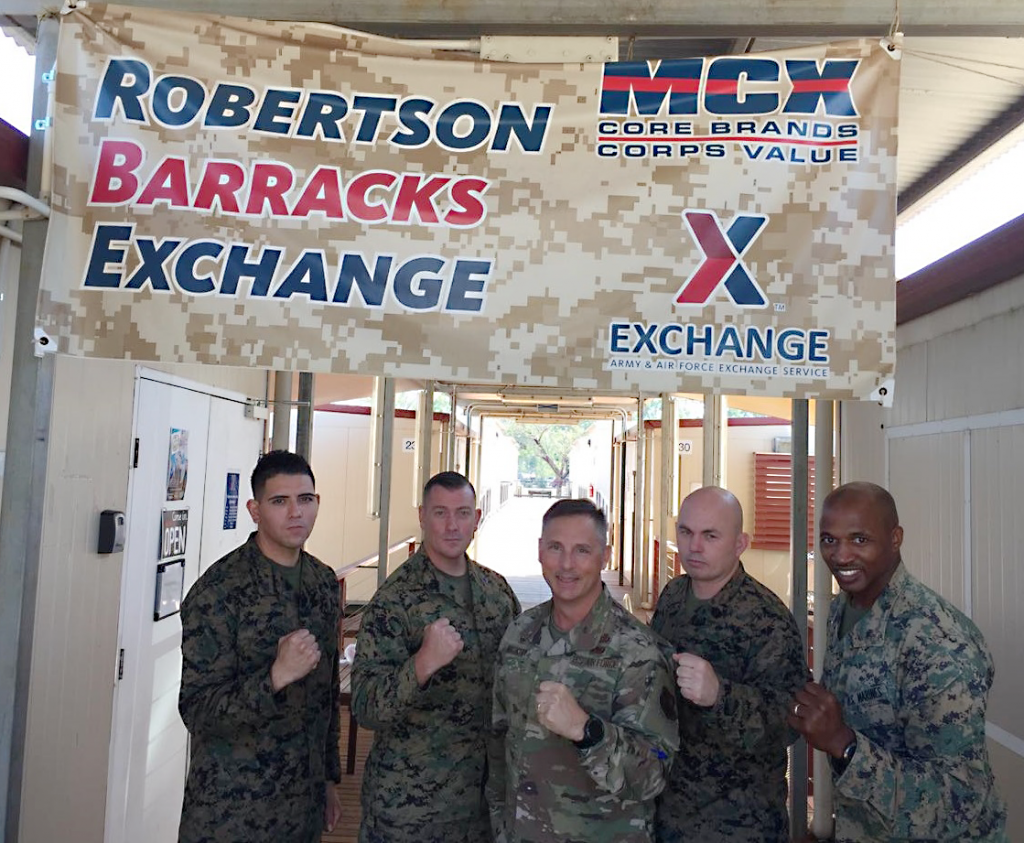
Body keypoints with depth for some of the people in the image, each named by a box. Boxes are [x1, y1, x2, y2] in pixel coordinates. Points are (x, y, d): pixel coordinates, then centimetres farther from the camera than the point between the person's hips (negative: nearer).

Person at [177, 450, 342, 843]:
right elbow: (196, 711, -18)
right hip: (231, 811, -5)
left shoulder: (324, 582, 1)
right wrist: (276, 676, -32)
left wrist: (330, 776, 14)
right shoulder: (218, 591, -17)